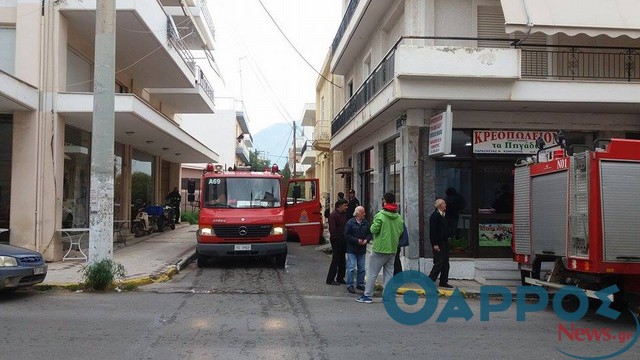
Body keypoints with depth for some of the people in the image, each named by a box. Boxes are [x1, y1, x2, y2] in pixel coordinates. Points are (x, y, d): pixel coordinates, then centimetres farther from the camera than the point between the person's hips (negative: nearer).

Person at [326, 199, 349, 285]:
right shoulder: (333, 215, -14)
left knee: (342, 260, 13)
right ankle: (330, 279, 3)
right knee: (335, 260, -4)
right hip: (336, 241, -8)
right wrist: (335, 239, -19)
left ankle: (340, 278, 22)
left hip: (343, 240, 8)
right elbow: (332, 229, -19)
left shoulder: (343, 214, 12)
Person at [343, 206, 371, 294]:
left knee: (362, 268, 12)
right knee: (351, 268, -5)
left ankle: (360, 284, 24)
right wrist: (357, 240, -17)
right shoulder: (350, 223, -11)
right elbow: (346, 236, -12)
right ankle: (350, 285, 3)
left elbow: (369, 234, 14)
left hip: (362, 250, 6)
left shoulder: (366, 223, 6)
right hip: (352, 250, -6)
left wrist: (366, 240, -6)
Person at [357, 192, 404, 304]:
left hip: (380, 248, -5)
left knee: (372, 273, 3)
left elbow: (374, 230, -15)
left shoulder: (380, 215, -15)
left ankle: (368, 295, 6)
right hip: (393, 249, 5)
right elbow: (400, 232, 7)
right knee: (389, 272, 12)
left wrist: (373, 225, 4)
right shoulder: (399, 217, 3)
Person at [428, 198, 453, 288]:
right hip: (438, 244, -9)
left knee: (445, 263, 10)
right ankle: (430, 281, -2)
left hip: (445, 242, 9)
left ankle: (444, 282, 17)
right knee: (439, 263, -9)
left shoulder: (443, 215, 15)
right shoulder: (435, 216, -14)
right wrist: (435, 244, -21)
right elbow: (432, 231, -18)